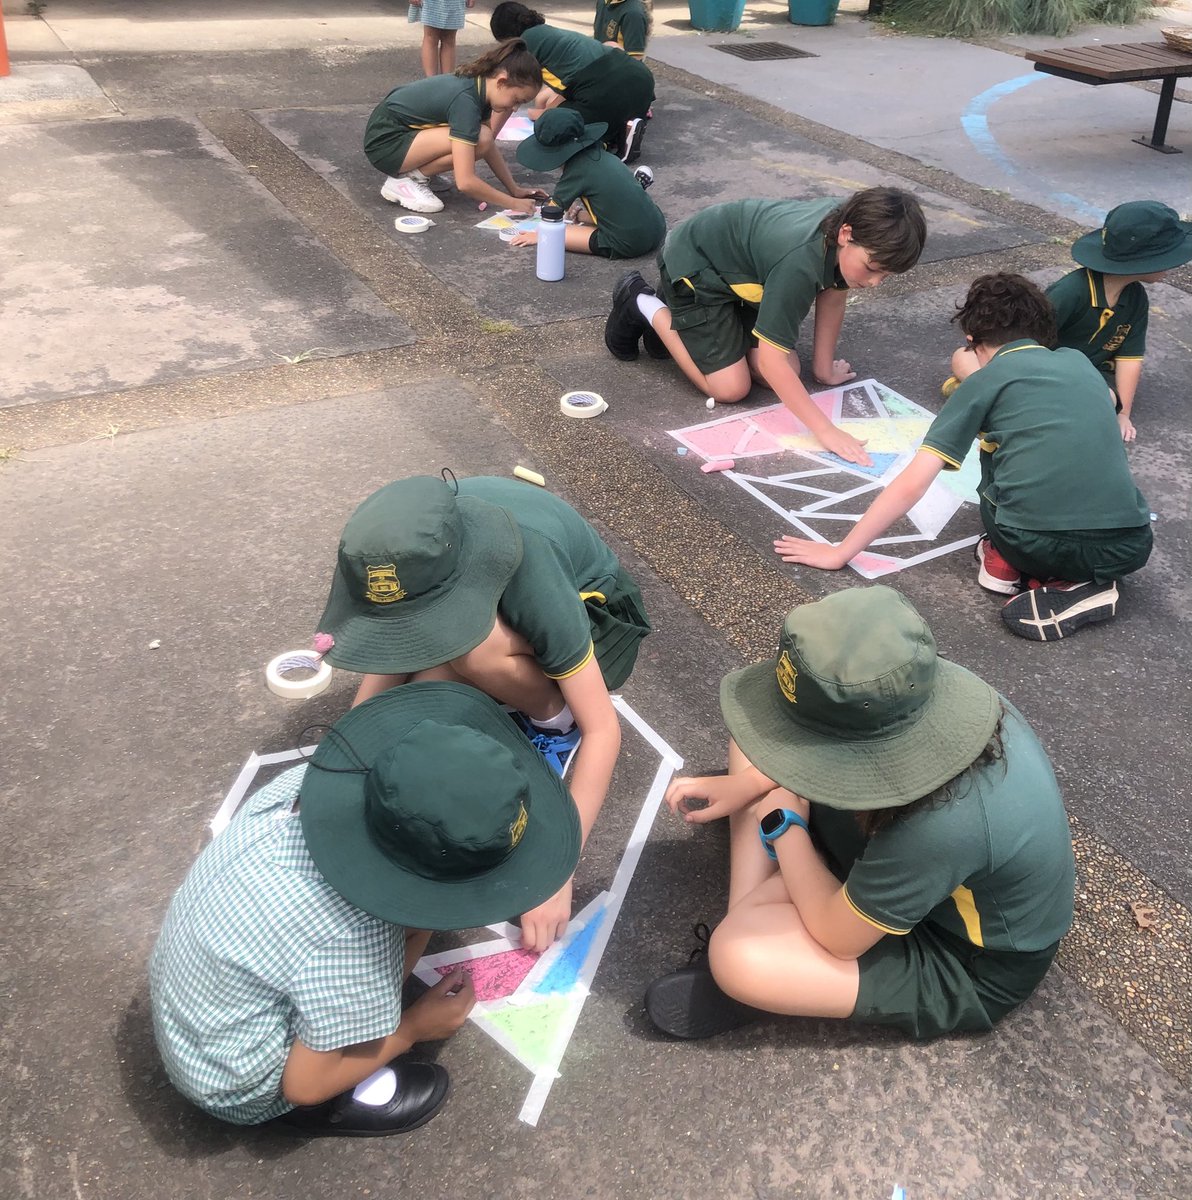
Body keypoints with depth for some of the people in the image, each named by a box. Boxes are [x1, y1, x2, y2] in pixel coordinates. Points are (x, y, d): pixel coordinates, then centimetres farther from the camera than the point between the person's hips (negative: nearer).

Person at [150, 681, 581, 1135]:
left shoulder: (306, 783, -20)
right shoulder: (351, 941, -36)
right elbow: (305, 1083, -20)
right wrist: (415, 1028, -6)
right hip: (236, 1087, -6)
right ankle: (326, 1107, 1)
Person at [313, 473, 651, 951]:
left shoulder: (530, 574, -40)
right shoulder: (404, 548, -26)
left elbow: (603, 729, -35)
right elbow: (388, 661, -11)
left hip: (587, 606, -5)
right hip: (506, 611, 5)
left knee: (473, 649, -36)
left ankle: (555, 717, -7)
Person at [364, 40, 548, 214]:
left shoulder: (481, 86, -3)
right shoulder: (465, 101, -28)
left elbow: (490, 147, 9)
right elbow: (465, 182, -33)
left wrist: (515, 190, 4)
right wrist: (513, 203, -24)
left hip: (404, 128, 9)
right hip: (384, 142, -9)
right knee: (479, 140, -23)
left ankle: (420, 171, 8)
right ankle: (403, 180, -11)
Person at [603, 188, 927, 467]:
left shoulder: (847, 222, -18)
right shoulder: (800, 262, -41)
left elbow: (831, 296, 0)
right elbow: (771, 359, -39)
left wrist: (824, 368, 3)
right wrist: (825, 430, -40)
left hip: (744, 271, 8)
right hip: (694, 265, -8)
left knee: (786, 371, 0)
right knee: (730, 389, -12)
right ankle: (644, 305, 6)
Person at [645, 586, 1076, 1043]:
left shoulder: (944, 825, -43)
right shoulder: (919, 693, -22)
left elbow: (834, 936, -26)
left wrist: (783, 824, -14)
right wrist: (746, 785, -8)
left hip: (975, 962, -7)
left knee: (738, 954, -29)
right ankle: (748, 917, -2)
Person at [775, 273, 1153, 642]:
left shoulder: (984, 382, 9)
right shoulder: (1081, 362, 21)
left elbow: (911, 485, 2)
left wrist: (840, 553, 9)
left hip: (1037, 545, -2)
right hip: (1130, 549, 2)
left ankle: (1005, 559, 11)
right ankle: (1079, 582, 11)